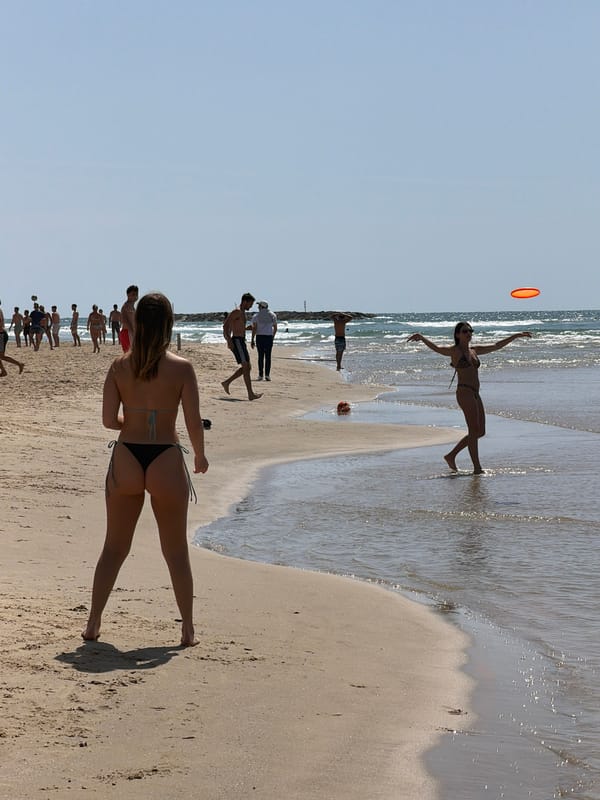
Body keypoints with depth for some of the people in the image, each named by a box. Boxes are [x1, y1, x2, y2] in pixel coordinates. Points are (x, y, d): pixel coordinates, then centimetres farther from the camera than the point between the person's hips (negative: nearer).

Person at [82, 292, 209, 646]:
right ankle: (188, 630, 14)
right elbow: (194, 423, -8)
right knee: (177, 552, 10)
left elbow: (109, 419, -3)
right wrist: (200, 456, 9)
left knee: (114, 548, 15)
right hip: (166, 461, -2)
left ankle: (93, 624, 17)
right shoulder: (182, 367, -8)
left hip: (126, 460, 2)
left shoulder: (120, 366, -1)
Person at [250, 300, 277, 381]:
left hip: (259, 337, -1)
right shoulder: (272, 315, 6)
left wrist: (252, 340, -5)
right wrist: (273, 336, 25)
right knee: (268, 356, 3)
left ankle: (260, 375, 2)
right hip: (269, 337, 1)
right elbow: (275, 328, 9)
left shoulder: (256, 316, -2)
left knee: (261, 356, 5)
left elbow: (254, 328, -8)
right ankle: (267, 374, -6)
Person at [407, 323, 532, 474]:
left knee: (480, 432, 11)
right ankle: (477, 468, -8)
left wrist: (516, 336, 28)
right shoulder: (454, 351, -3)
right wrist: (422, 338, -40)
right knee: (474, 430, -10)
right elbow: (437, 348, -21)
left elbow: (496, 346, 26)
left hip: (475, 394, 8)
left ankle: (451, 456, 21)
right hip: (464, 392, -8)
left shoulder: (474, 351, 18)